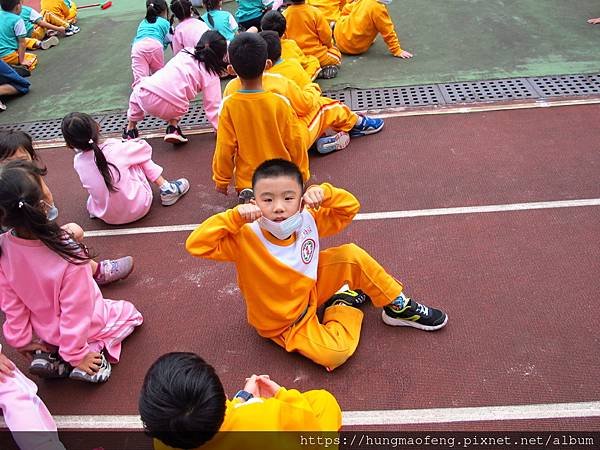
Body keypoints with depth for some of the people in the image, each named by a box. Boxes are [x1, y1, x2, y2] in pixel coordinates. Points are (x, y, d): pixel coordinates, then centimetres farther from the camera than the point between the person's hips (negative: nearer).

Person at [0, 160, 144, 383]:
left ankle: (48, 353, 10)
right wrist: (76, 355, -13)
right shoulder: (68, 253, -37)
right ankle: (97, 349, 0)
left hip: (45, 329, 4)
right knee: (130, 313, 23)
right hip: (84, 327, -4)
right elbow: (75, 311, -27)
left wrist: (20, 339, 6)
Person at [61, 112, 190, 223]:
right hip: (138, 207, -4)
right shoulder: (114, 147, -19)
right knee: (141, 155, 10)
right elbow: (145, 148, 0)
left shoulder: (78, 162, -11)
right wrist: (127, 144, 19)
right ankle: (166, 188, 10)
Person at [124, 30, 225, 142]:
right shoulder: (212, 75, 6)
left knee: (138, 91, 39)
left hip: (146, 96, 3)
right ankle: (173, 129, 14)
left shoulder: (185, 52, 16)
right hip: (172, 109, -2)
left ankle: (130, 129, 41)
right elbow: (213, 106, 2)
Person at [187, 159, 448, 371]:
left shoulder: (307, 220, -17)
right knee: (335, 353, -28)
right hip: (285, 325, -4)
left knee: (351, 255, -14)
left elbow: (350, 207, -8)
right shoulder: (246, 238, -30)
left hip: (310, 290, 5)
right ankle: (346, 307, 5)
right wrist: (235, 216, -43)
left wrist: (325, 193, -28)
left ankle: (398, 307, 8)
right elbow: (196, 244, -36)